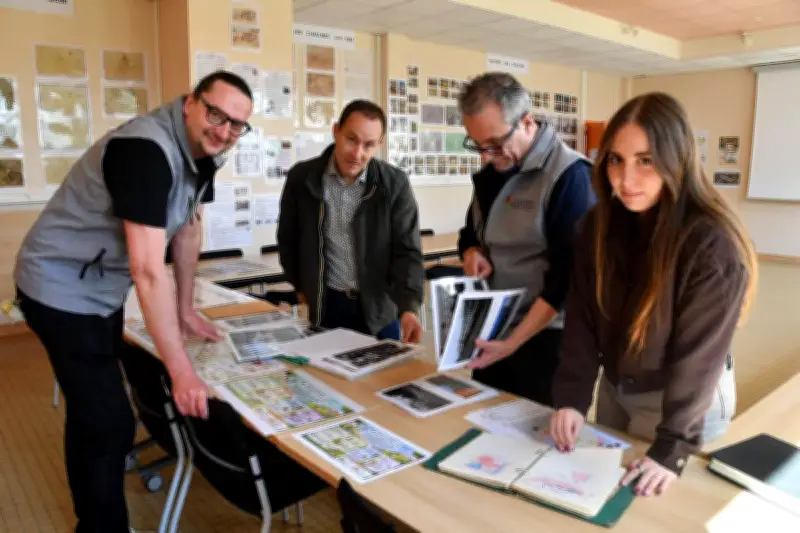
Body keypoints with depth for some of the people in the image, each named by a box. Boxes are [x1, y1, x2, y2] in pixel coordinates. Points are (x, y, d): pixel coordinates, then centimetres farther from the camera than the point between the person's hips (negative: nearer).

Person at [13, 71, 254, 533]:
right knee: (109, 423, -8)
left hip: (101, 289, 9)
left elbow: (188, 228, 8)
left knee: (94, 410, 23)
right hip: (62, 291, -9)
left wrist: (186, 310, 10)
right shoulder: (145, 149, -31)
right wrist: (182, 370, -35)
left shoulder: (202, 149, -3)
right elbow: (148, 269, -37)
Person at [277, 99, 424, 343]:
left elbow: (407, 250, -12)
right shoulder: (301, 178, -5)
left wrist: (409, 307, -25)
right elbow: (288, 239, 8)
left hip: (379, 307, 0)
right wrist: (301, 287, 9)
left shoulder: (395, 183, -9)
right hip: (325, 305, 1)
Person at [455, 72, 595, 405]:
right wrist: (471, 251, -6)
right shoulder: (491, 172, 6)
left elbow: (568, 276, -20)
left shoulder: (568, 175, -18)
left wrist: (514, 342, -21)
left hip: (543, 338, -7)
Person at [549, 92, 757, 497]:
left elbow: (700, 354, -24)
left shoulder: (713, 244, -25)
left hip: (688, 400, -5)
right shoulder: (599, 224, -9)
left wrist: (673, 446, -26)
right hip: (613, 389, 5)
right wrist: (572, 396, -18)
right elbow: (582, 317, -10)